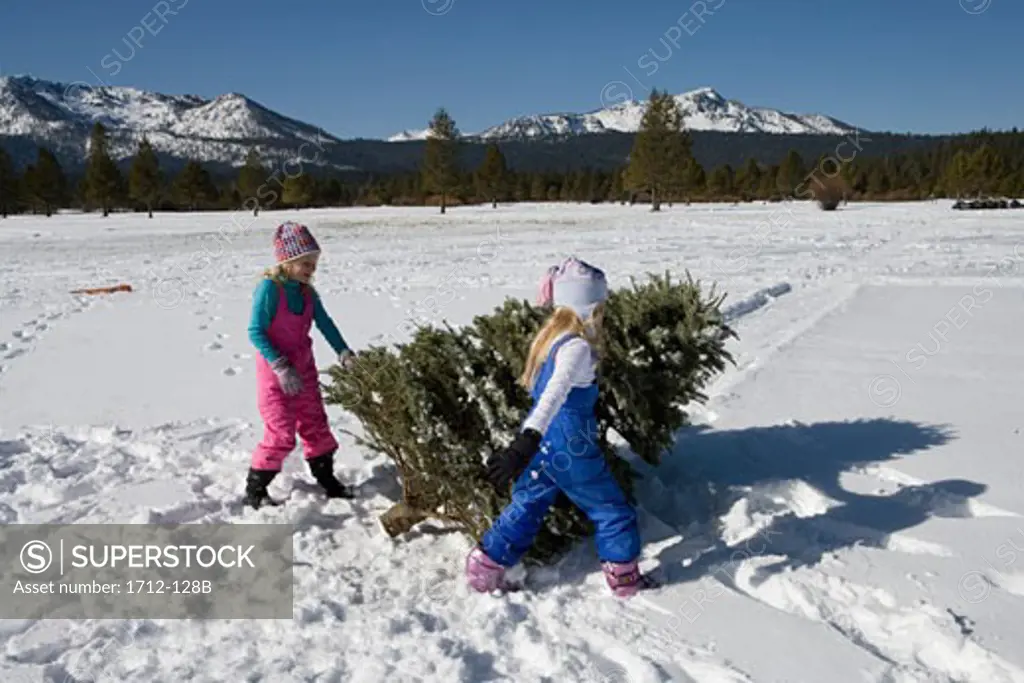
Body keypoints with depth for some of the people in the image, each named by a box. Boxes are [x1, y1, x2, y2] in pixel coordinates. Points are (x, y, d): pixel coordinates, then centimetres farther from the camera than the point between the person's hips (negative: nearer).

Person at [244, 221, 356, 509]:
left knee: (316, 425, 14)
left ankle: (327, 481, 29)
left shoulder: (307, 291, 1)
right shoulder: (269, 288, -19)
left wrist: (344, 352, -8)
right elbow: (255, 331, -20)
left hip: (304, 371, 7)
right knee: (281, 434, -5)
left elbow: (325, 324, 4)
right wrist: (281, 367, -25)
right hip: (275, 374, -7)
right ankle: (254, 490, 12)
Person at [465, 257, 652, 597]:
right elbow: (554, 394, -35)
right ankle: (624, 576, 24)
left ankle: (484, 568, 23)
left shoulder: (550, 336, 6)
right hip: (570, 448, -8)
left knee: (525, 507, 20)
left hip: (543, 443, 8)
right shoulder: (577, 347, -21)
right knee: (612, 510, 12)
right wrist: (526, 443, -45)